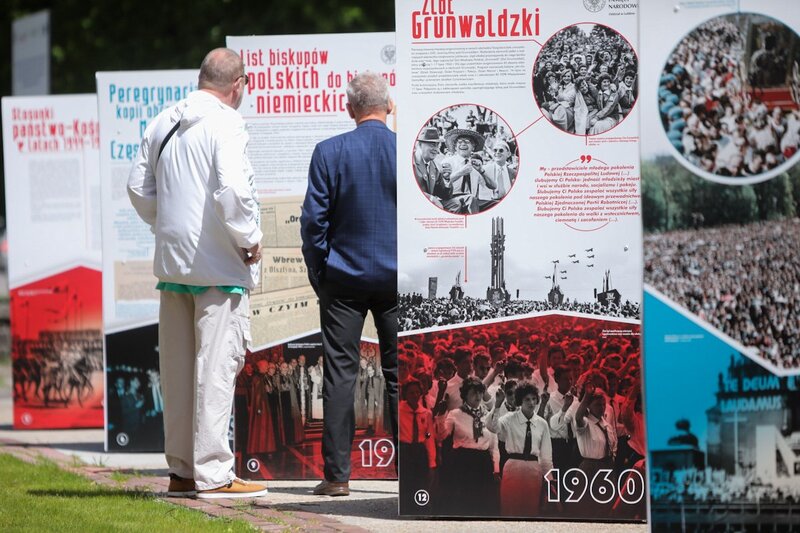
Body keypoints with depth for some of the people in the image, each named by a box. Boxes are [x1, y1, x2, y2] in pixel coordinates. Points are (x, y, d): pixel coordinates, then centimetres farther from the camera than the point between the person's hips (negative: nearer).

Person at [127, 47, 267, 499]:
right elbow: (231, 190, -24)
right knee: (217, 365, -5)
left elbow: (139, 187, 16)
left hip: (173, 259, 7)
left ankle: (181, 470, 17)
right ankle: (212, 473, -6)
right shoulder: (225, 124, -13)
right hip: (219, 264, -7)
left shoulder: (163, 123, 10)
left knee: (178, 368, 11)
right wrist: (249, 239, -11)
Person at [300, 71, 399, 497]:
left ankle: (337, 474, 0)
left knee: (340, 374, 2)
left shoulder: (329, 152, -6)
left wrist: (318, 274, 6)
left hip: (343, 277, -1)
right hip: (398, 279, 1)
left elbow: (314, 220, -4)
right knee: (401, 374, 6)